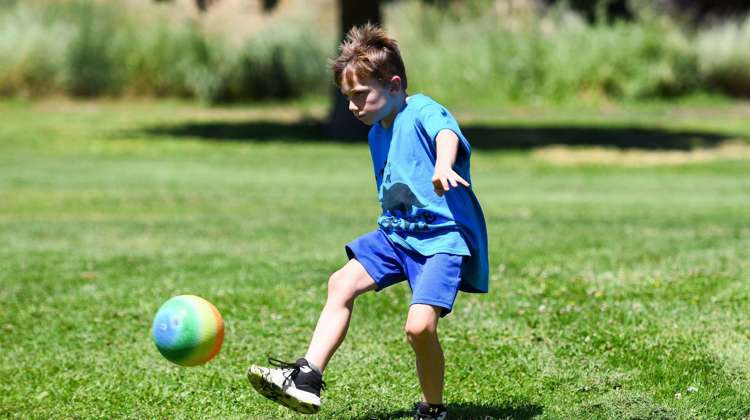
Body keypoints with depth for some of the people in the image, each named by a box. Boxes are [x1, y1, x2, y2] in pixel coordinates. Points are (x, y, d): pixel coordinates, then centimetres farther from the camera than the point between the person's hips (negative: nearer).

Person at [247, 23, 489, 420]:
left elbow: (447, 134, -40)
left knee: (419, 326, -20)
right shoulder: (377, 132, 13)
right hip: (397, 232, 9)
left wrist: (442, 167, -61)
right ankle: (307, 377, -1)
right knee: (342, 282, -1)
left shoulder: (423, 113, -16)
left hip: (444, 236, -9)